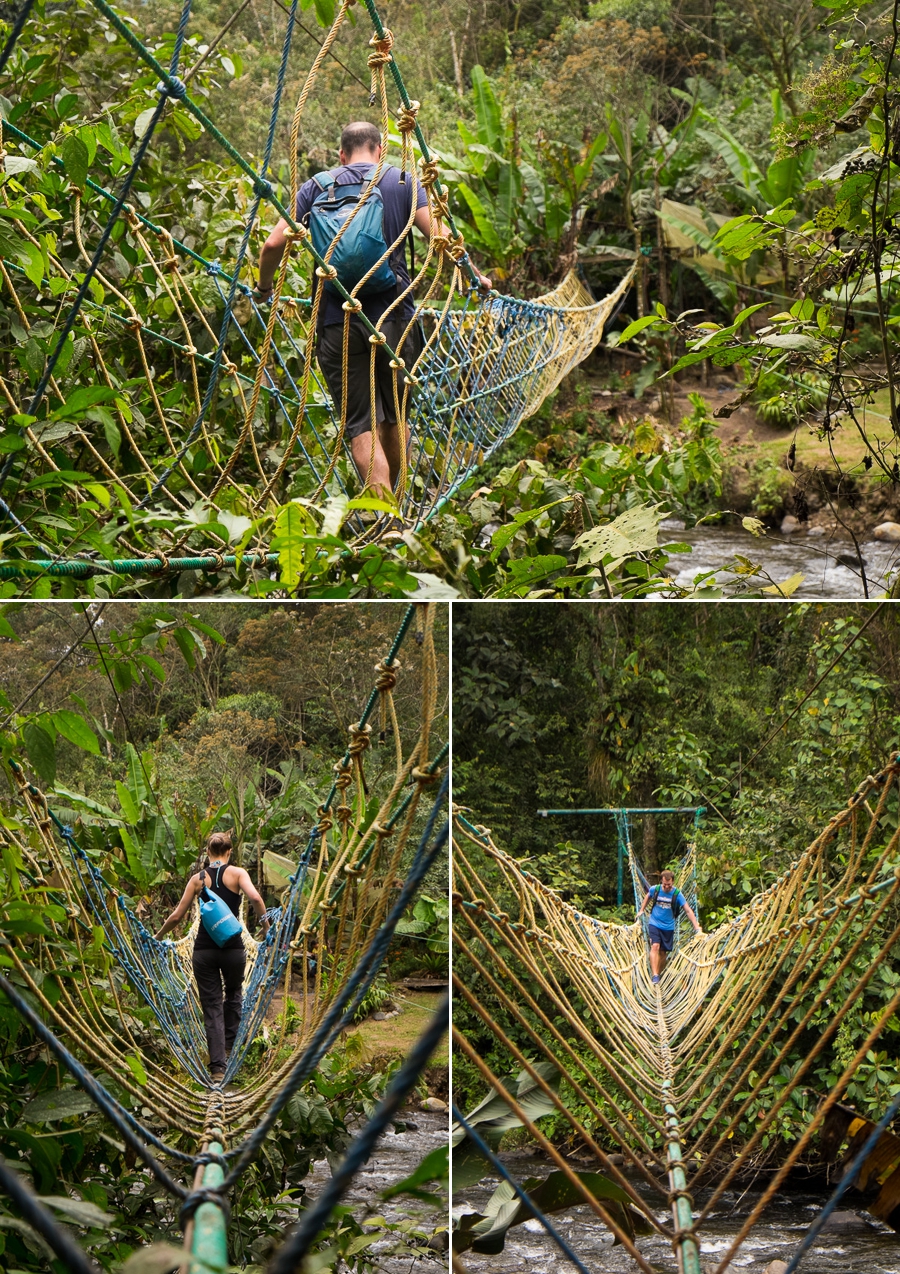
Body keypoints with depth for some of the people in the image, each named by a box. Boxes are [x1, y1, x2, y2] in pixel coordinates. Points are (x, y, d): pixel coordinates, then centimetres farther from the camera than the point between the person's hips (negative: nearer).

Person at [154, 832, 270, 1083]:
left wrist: (159, 935, 19)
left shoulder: (197, 878, 3)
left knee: (212, 1007, 5)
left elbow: (177, 915, 3)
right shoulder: (237, 873, -3)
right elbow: (255, 897, -20)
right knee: (234, 993, 28)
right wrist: (265, 923, -5)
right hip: (232, 946, -1)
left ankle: (217, 1067, -2)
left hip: (204, 948, 1)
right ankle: (228, 1045, 30)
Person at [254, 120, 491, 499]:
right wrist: (474, 277, 12)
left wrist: (264, 287, 22)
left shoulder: (315, 188, 9)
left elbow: (274, 244, 4)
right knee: (393, 420, 18)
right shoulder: (401, 182, 6)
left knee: (362, 426, -3)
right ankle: (391, 499, 32)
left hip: (336, 322, 0)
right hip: (393, 319, 1)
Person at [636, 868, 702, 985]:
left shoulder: (677, 894, -13)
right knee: (655, 946, -19)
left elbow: (688, 911, -12)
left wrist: (697, 927, -17)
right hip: (654, 924, -1)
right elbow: (648, 897, 17)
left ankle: (659, 973, 26)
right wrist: (641, 910, 17)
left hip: (668, 927, 1)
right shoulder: (655, 890, -8)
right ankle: (654, 975, -23)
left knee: (663, 952, 7)